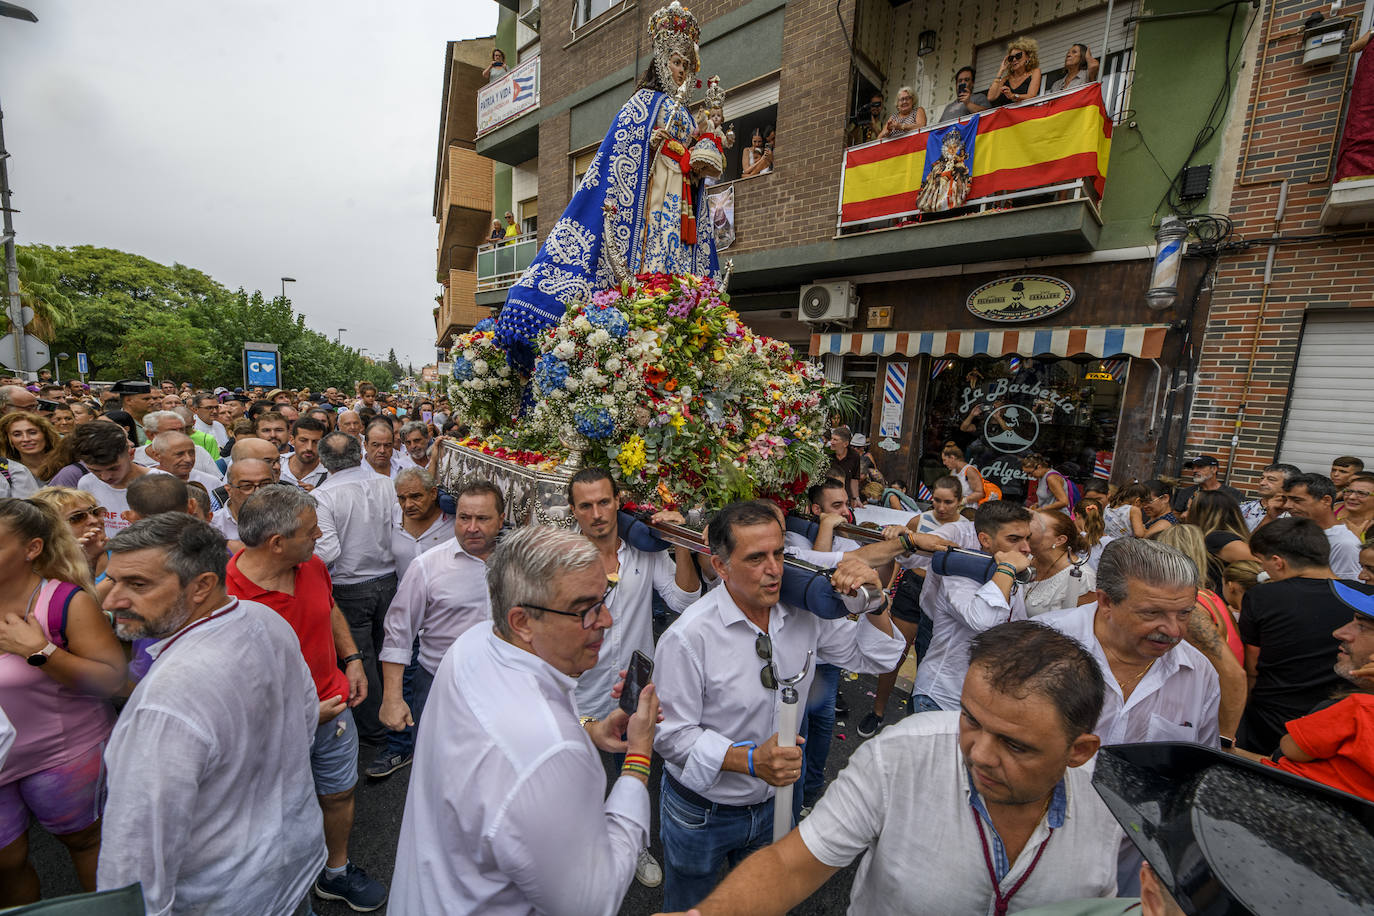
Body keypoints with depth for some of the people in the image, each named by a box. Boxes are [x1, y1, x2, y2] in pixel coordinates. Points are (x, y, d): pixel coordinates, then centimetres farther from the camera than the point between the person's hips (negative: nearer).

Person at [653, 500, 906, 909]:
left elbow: (874, 659, -3)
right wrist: (750, 760, -35)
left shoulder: (804, 612, -13)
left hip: (777, 800, 5)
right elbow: (673, 736, -22)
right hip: (702, 814, -4)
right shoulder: (687, 637, -30)